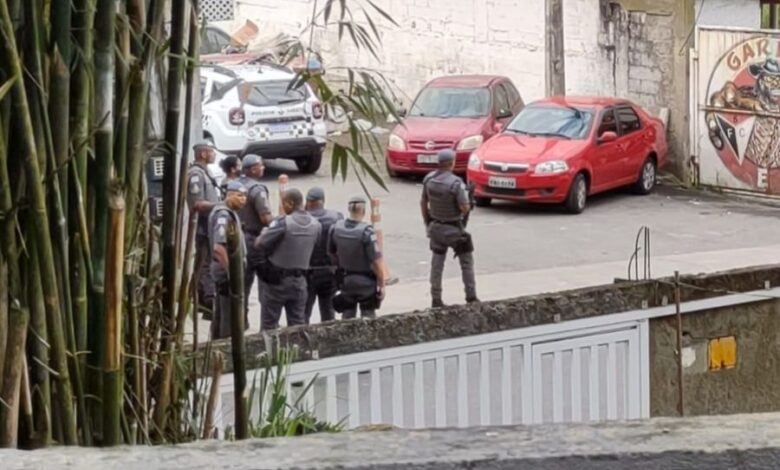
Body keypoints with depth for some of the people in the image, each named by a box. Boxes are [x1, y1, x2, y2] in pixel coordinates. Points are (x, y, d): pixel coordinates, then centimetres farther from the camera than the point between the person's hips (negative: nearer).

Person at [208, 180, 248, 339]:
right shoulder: (224, 215, -20)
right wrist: (231, 273, -26)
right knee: (231, 317, -5)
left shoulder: (230, 213, 12)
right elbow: (219, 247, -28)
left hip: (223, 272, 10)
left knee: (220, 316, 18)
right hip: (228, 273, -10)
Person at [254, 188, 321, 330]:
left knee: (269, 324, 3)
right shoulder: (315, 225, 0)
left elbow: (259, 244, -16)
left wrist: (264, 233, 6)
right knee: (298, 324, 9)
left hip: (277, 280, -5)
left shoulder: (283, 222, -19)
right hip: (299, 280, 5)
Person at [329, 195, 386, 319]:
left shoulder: (336, 228, -6)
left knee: (347, 314, 15)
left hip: (346, 280, 5)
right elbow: (375, 261, -21)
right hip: (366, 281, -5)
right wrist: (381, 284, -11)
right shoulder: (366, 232, -23)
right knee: (367, 317, 6)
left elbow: (332, 253, 8)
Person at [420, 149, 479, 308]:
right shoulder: (455, 183, -23)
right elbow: (464, 208, -22)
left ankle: (436, 299, 12)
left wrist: (427, 222, 16)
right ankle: (471, 297, 11)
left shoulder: (428, 179, -5)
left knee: (437, 263, 11)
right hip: (454, 229, -5)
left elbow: (423, 202, 4)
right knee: (466, 262, 10)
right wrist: (468, 204, 2)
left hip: (436, 227, 5)